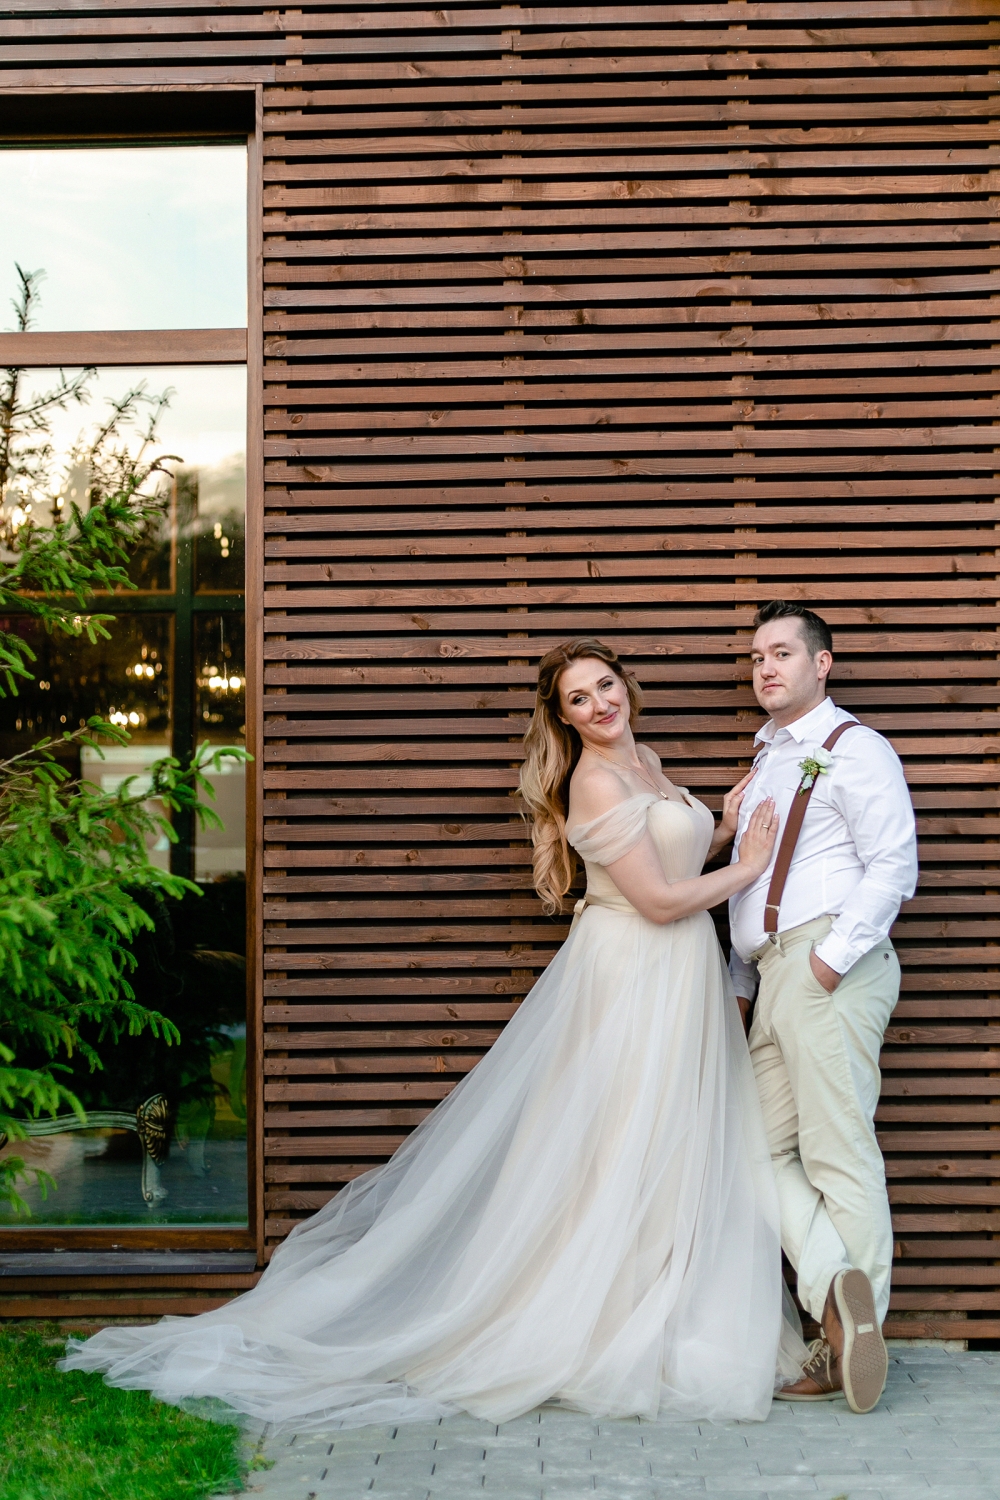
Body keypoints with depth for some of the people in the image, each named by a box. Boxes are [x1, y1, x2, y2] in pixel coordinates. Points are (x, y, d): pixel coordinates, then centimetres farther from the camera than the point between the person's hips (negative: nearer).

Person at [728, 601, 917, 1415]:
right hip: (773, 975, 9)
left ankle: (857, 1334, -2)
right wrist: (740, 981, 20)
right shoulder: (766, 761, 24)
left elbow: (894, 866, -12)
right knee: (768, 1151, 2)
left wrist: (835, 956, -18)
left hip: (831, 971, -9)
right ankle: (837, 1296, -3)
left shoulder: (854, 749, -3)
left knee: (839, 1154, -7)